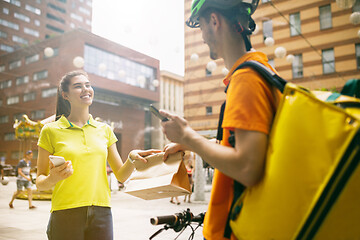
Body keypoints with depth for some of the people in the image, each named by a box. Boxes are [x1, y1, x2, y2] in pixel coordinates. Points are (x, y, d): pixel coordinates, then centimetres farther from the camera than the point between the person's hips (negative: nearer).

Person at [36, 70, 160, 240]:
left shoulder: (104, 130, 9)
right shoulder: (51, 131, 1)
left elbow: (121, 175, 8)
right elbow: (40, 183, 2)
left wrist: (132, 158, -11)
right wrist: (53, 178, -19)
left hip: (101, 213, 2)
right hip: (65, 213, -2)